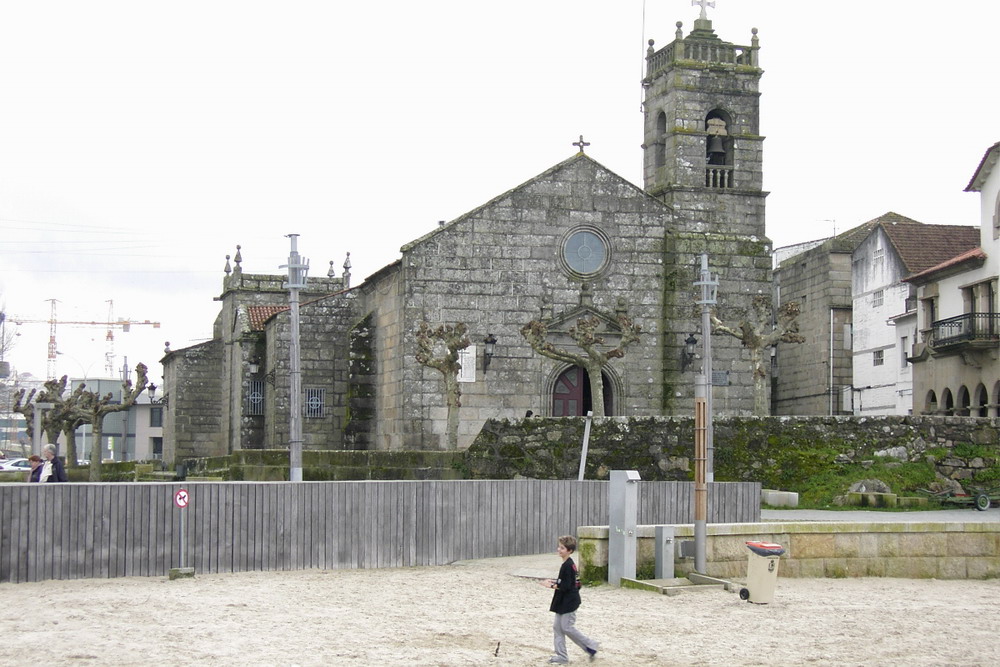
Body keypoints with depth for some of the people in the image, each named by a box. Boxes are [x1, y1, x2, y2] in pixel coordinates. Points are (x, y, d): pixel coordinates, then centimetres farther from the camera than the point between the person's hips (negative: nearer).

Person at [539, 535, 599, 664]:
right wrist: (553, 581, 9)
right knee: (557, 627, 10)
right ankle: (561, 656, 13)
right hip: (564, 602, 10)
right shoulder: (569, 564, 10)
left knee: (567, 628, -4)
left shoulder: (568, 566, -21)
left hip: (569, 603, -10)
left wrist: (551, 585, -17)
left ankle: (591, 646, 9)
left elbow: (565, 586, -24)